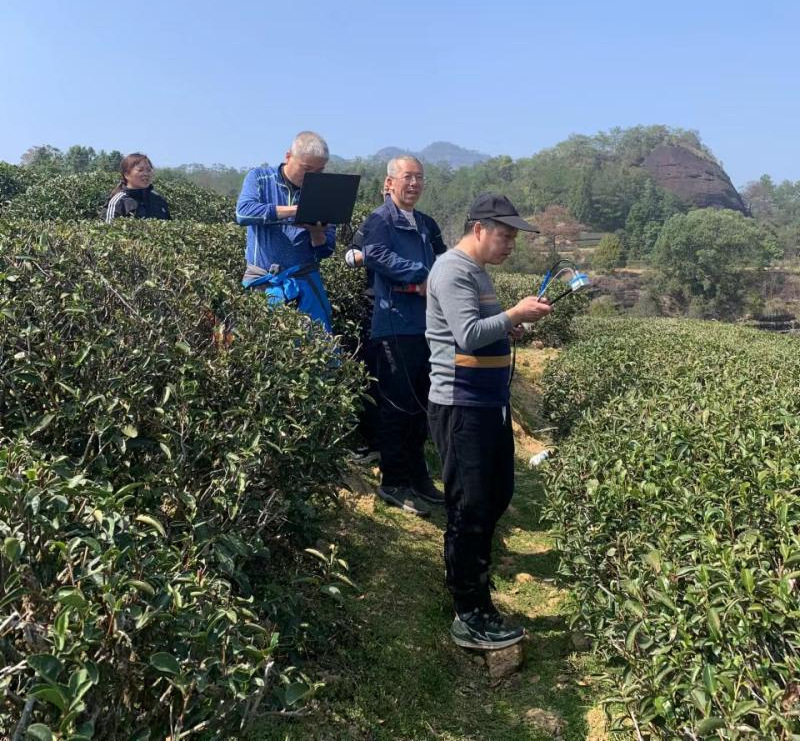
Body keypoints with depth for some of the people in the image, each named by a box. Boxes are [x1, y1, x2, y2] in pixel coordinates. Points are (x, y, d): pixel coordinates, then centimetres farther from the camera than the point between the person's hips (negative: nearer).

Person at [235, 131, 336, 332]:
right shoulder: (259, 178, 3)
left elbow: (325, 251, 5)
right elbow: (243, 213, -18)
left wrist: (317, 232, -18)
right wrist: (294, 210, -23)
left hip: (304, 280, 1)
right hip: (260, 280, -1)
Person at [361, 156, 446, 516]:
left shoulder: (427, 224, 20)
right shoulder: (380, 220, -4)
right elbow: (375, 255, -22)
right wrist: (420, 274, -24)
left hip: (426, 324, 8)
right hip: (395, 325, -7)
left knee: (420, 403, 14)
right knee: (396, 405, -2)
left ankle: (417, 475, 27)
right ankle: (394, 482, 11)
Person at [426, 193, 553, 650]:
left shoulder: (478, 270, 17)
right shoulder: (452, 270, -13)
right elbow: (468, 336, -23)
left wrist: (513, 324, 7)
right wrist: (516, 314, -17)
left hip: (490, 405, 10)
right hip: (461, 408, -10)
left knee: (498, 496, 18)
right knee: (470, 508, -3)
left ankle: (468, 569, 36)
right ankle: (471, 618, 9)